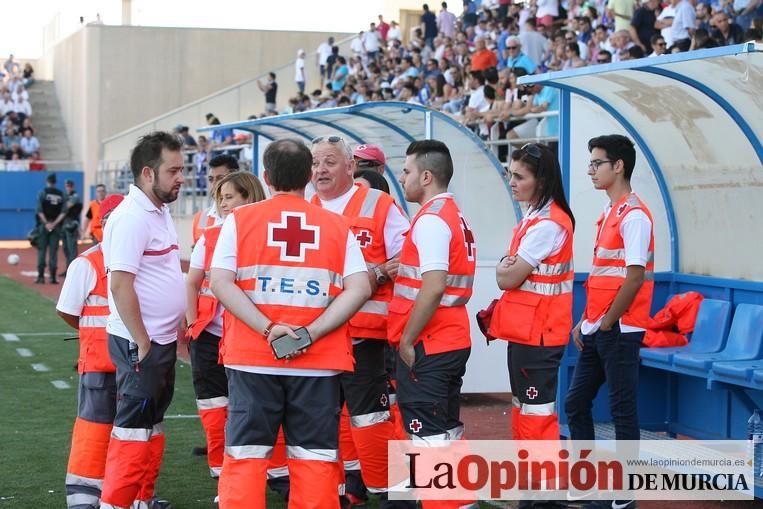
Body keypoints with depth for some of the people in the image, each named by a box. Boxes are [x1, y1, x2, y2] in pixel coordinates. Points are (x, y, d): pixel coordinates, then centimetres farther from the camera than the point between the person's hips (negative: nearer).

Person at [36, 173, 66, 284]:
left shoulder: (43, 193, -3)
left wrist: (46, 223, -8)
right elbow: (63, 212, -3)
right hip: (56, 227, 2)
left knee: (41, 250, 3)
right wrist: (54, 223, -5)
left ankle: (41, 276, -1)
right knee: (53, 251, 4)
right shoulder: (61, 195, 5)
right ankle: (53, 277, 1)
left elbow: (40, 211, -11)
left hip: (44, 225, -2)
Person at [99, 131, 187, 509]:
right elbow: (120, 285, -24)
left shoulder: (160, 213, 12)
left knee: (153, 422, 16)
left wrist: (178, 328, 19)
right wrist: (142, 343, -20)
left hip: (162, 340, 10)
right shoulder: (131, 218, -19)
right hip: (140, 343, -10)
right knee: (133, 428, -5)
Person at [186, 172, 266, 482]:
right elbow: (192, 284, 11)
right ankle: (222, 477, 17)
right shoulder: (210, 237, 4)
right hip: (209, 338, 3)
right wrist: (192, 323, 1)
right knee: (213, 411, 6)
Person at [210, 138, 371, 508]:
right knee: (315, 457, 6)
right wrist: (310, 334, -9)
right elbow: (360, 289, -4)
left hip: (252, 359, -1)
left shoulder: (240, 219, 3)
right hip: (319, 362, 1)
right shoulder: (337, 226, 6)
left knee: (245, 456, 4)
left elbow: (220, 283, -7)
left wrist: (267, 329, -11)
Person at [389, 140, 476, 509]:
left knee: (429, 436, -5)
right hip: (454, 340, 10)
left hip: (427, 345, -10)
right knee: (448, 431, 15)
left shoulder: (431, 219, -15)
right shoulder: (455, 216, 14)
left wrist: (407, 340, -17)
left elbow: (433, 288, -24)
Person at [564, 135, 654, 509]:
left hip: (619, 331, -9)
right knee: (576, 403, 13)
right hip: (596, 330, 9)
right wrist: (585, 321, 13)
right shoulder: (608, 214, 14)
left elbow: (635, 278, -19)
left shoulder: (633, 215, -14)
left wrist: (606, 323, -14)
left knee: (622, 410, -1)